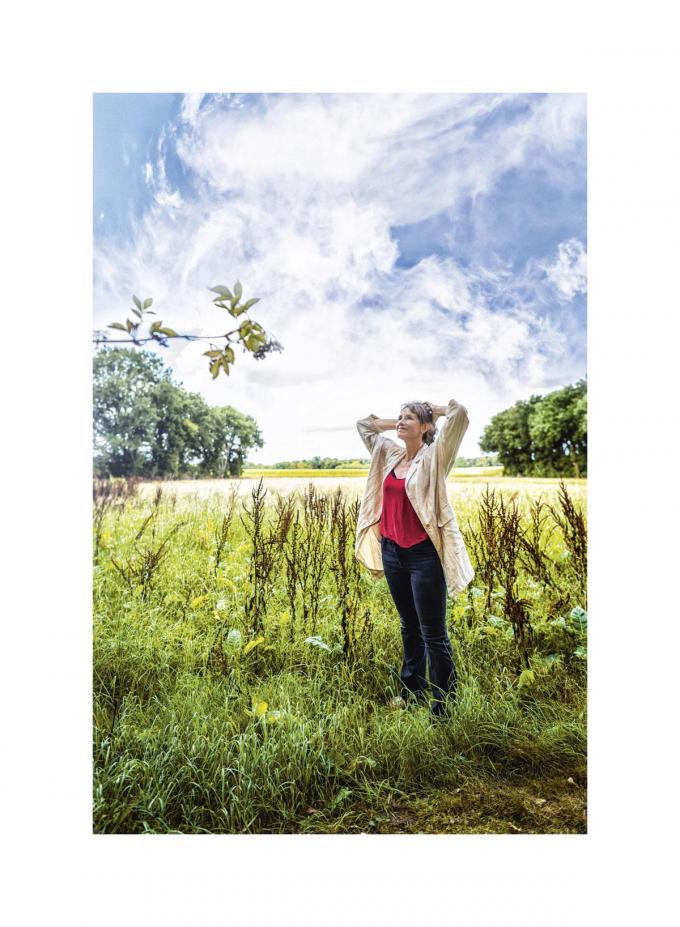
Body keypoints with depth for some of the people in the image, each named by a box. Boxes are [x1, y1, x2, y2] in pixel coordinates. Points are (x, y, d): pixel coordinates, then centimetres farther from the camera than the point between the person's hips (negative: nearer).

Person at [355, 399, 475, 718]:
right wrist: (396, 424, 14)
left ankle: (445, 704, 15)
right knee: (409, 626, 21)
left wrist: (435, 411, -1)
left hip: (424, 554, -6)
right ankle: (413, 688, 37)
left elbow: (460, 413, -20)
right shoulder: (389, 453, 9)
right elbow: (363, 423, 23)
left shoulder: (434, 456, -8)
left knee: (433, 633, 1)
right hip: (391, 551, 7)